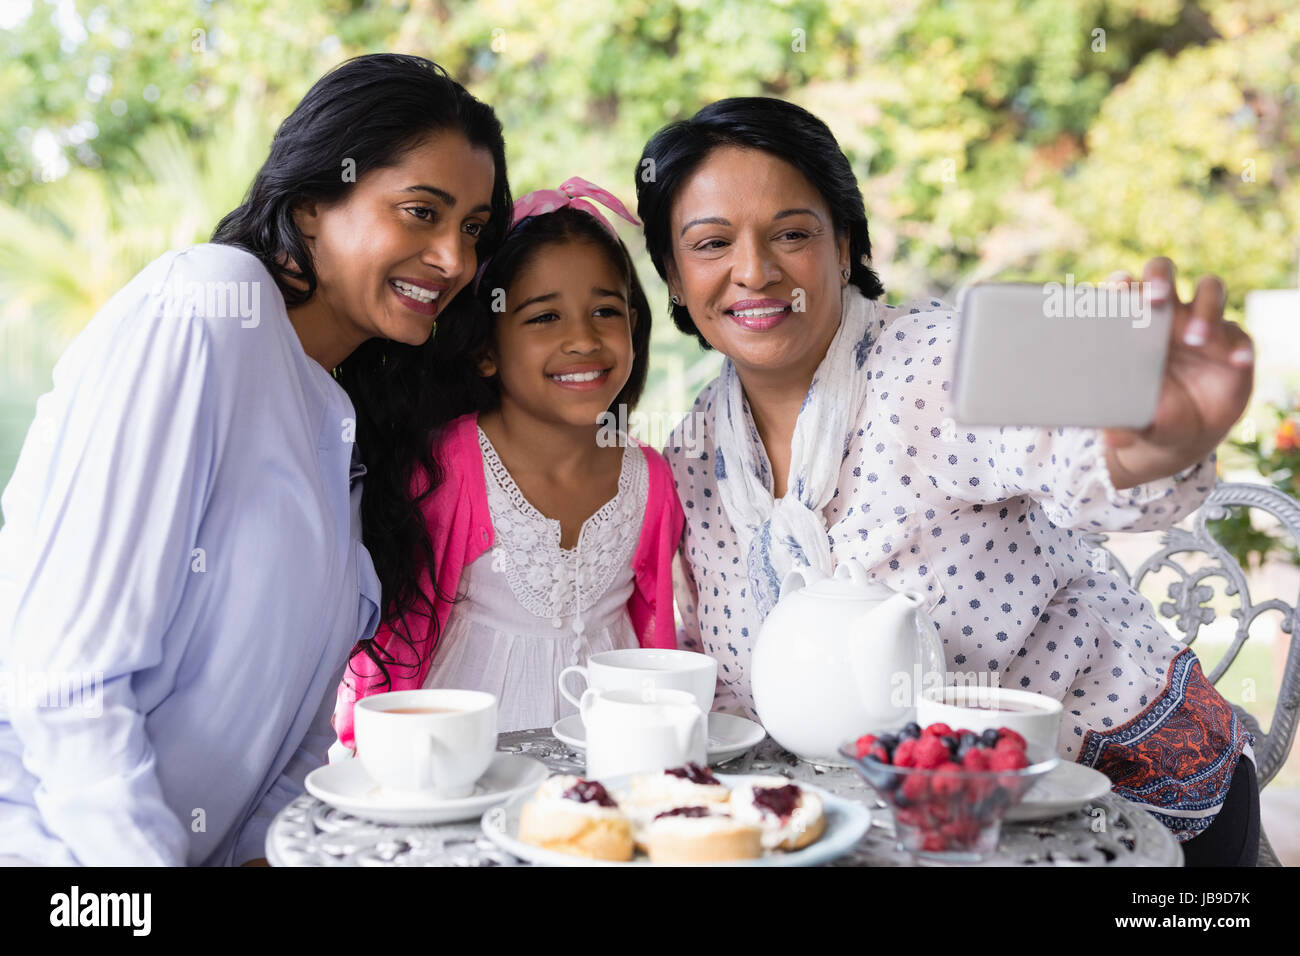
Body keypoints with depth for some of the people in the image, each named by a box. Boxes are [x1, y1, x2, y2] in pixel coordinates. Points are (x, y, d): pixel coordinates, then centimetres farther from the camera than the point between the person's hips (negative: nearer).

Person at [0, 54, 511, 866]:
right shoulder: (195, 312, -14)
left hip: (216, 842, 7)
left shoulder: (349, 419, 10)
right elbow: (65, 670, -18)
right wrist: (148, 856, -17)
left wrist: (266, 846, -5)